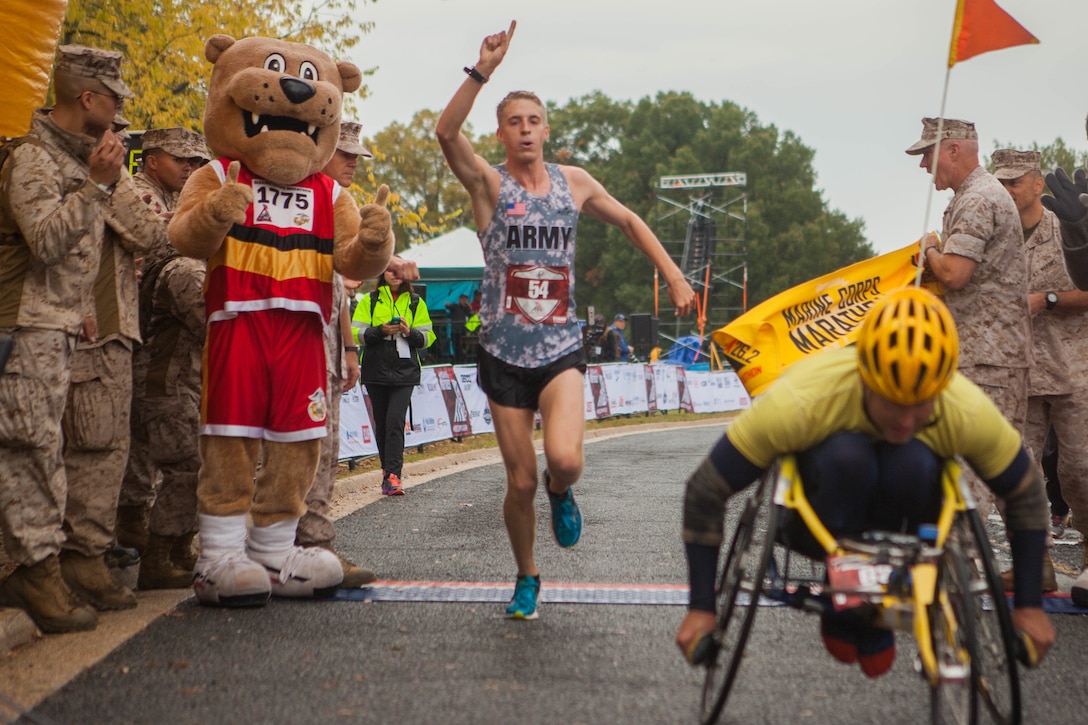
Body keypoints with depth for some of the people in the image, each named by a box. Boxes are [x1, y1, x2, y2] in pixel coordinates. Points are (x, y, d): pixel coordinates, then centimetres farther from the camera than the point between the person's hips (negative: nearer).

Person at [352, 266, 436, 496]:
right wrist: (381, 331, -16)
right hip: (376, 370, 1)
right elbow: (356, 333, 0)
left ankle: (392, 476, -17)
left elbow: (427, 338, 8)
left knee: (395, 421, -13)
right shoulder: (369, 301, 8)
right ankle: (388, 470, 22)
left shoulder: (416, 303, 11)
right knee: (381, 423, 7)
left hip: (404, 371, -1)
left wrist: (409, 332, -11)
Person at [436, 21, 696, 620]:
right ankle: (526, 578, 27)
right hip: (504, 355, -1)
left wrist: (673, 276, 13)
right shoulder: (488, 183, -4)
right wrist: (482, 72, -32)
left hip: (561, 350, 1)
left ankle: (561, 493, 16)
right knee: (520, 481, 3)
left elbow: (628, 221, 20)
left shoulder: (574, 182, 6)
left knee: (563, 458, -22)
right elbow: (446, 133, -23)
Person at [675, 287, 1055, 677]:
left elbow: (1026, 494, -9)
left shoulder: (969, 413, -28)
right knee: (845, 456, -37)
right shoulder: (801, 399, -35)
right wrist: (701, 609, -23)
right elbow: (705, 491, -27)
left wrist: (1029, 606, -8)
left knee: (913, 463, -35)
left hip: (903, 518, 2)